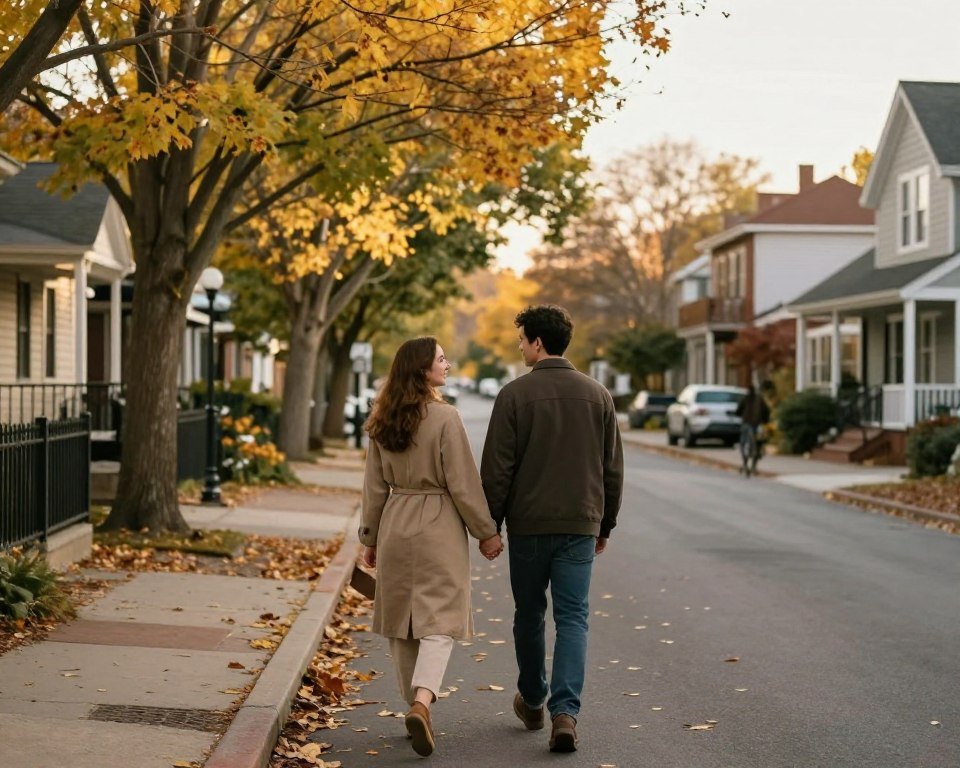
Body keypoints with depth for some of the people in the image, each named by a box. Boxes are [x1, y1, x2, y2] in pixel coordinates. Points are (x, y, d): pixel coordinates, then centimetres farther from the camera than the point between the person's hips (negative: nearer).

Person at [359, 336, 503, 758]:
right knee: (439, 619, -3)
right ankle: (421, 702, -20)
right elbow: (463, 483, -11)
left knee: (401, 620, 13)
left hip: (395, 526, 5)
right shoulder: (445, 418, -13)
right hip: (438, 526, -5)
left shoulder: (382, 422, 5)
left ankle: (416, 708, 20)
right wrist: (486, 532, -1)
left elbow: (375, 486, 10)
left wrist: (370, 537, 18)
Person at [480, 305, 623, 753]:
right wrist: (604, 526, 17)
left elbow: (497, 468, -8)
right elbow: (613, 469, 8)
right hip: (580, 526, 2)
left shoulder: (515, 394, -7)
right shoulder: (597, 395, 4)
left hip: (528, 524, -2)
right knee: (572, 618, 2)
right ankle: (565, 711, -12)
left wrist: (490, 525, 2)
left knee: (529, 615, 14)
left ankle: (532, 702, 29)